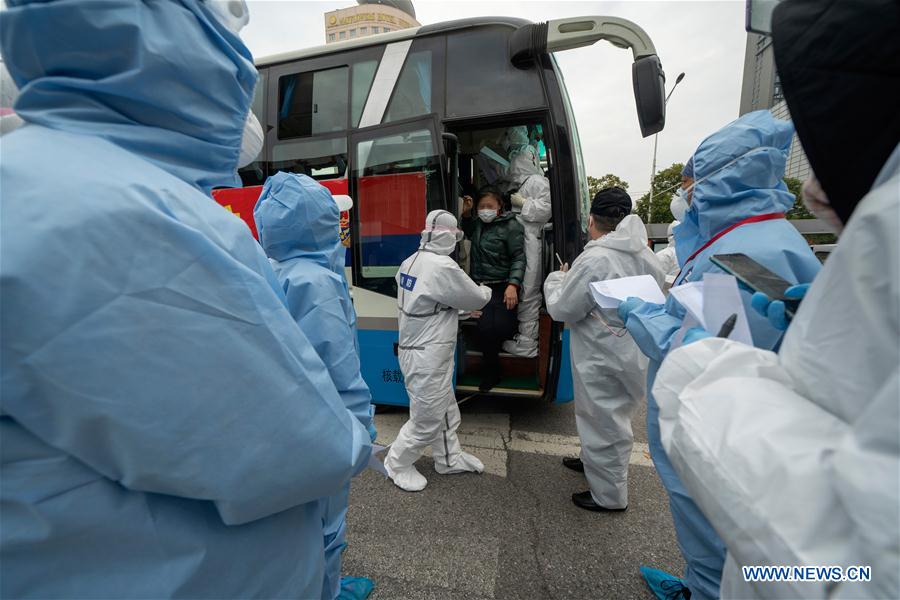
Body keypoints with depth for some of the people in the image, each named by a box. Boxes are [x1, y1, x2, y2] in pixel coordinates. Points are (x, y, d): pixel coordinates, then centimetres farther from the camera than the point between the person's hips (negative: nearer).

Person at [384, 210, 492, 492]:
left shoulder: (411, 262, 5)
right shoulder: (443, 267, -22)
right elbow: (476, 299, -10)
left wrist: (465, 305, 14)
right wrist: (485, 291, 13)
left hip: (414, 348, 9)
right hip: (427, 357, -9)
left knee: (446, 411, 22)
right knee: (427, 419, 8)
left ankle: (449, 459, 39)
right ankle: (397, 464, 27)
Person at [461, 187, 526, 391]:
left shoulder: (511, 226, -4)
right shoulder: (479, 223, 14)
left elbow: (519, 258, -8)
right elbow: (469, 234, 37)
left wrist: (513, 285, -21)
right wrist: (466, 214, 19)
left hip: (501, 288, -5)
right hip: (479, 286, 5)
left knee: (502, 327, -19)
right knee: (485, 328, -7)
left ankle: (490, 372, 9)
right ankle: (491, 373, 19)